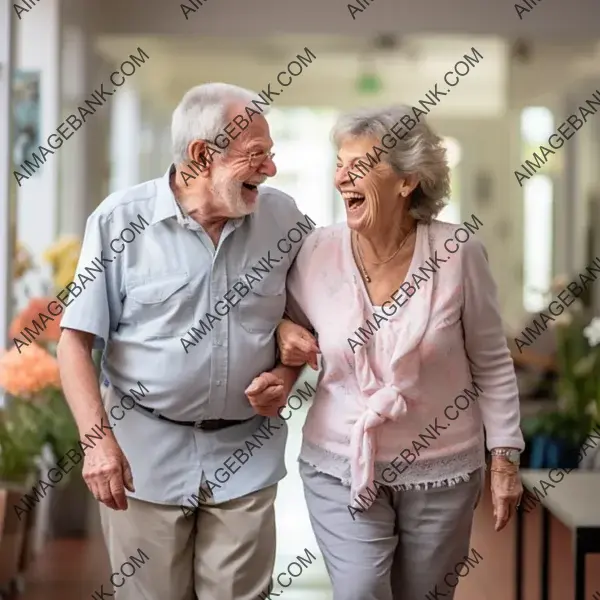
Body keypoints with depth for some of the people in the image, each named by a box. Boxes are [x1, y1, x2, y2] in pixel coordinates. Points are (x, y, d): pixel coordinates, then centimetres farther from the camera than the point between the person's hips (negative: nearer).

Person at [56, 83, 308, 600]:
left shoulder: (284, 218, -2)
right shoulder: (121, 220, -9)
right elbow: (76, 340, -9)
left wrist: (287, 373, -6)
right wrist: (97, 440, -18)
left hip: (246, 454, 2)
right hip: (145, 452, -2)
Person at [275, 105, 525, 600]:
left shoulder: (458, 251, -11)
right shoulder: (318, 252, -7)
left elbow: (492, 365, -2)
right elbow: (286, 320, 12)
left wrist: (505, 456, -1)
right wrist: (284, 331, -10)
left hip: (442, 471, 0)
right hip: (342, 467, 1)